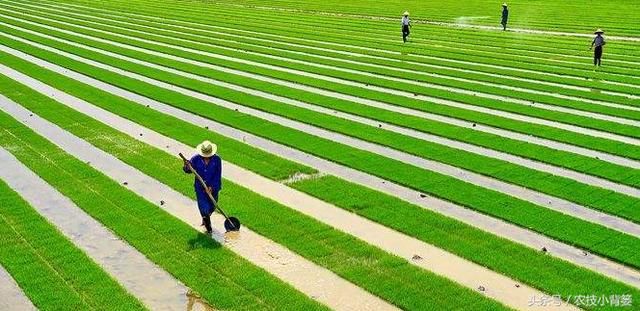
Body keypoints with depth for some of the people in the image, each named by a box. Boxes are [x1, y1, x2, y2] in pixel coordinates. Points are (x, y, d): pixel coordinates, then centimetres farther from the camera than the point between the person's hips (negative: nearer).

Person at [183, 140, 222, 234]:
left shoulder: (217, 159, -14)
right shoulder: (195, 159, -12)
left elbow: (218, 176, -12)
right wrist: (186, 167, -23)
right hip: (200, 187, -1)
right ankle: (208, 227, 19)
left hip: (213, 187, 1)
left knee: (211, 207, 16)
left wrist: (211, 187, -18)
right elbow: (189, 170, 0)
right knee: (204, 208, -5)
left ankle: (205, 219, 51)